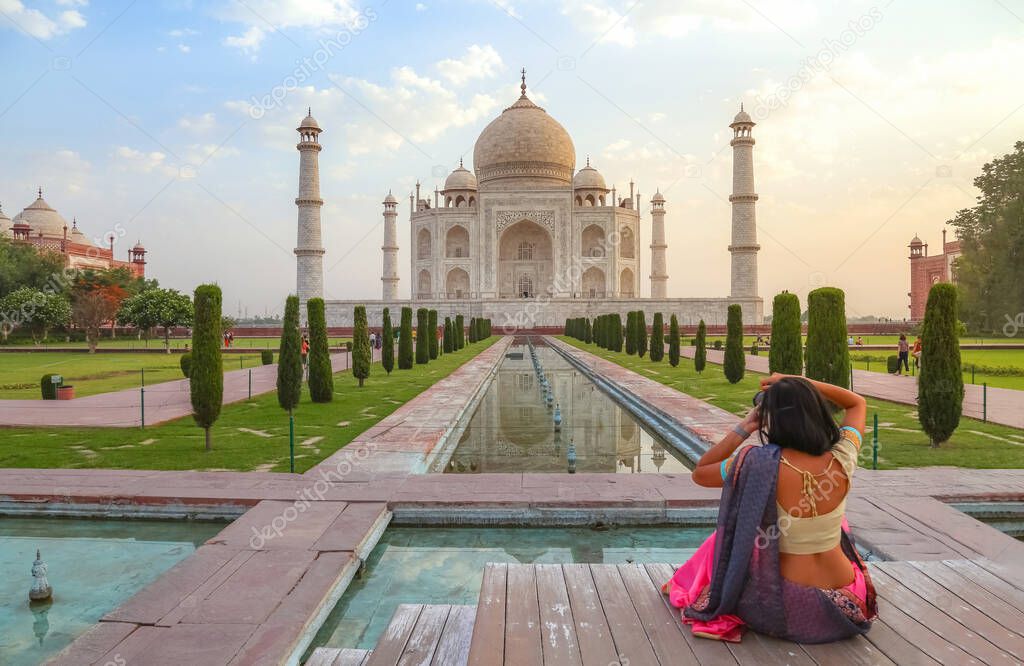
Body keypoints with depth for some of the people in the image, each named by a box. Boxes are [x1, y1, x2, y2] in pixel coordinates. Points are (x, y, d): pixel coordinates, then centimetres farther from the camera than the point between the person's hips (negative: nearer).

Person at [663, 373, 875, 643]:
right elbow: (858, 403, 8)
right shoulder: (841, 461, -13)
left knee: (727, 536, 25)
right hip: (843, 606, 3)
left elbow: (699, 473, -4)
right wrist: (800, 384, 3)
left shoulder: (760, 464, -23)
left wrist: (743, 429, -6)